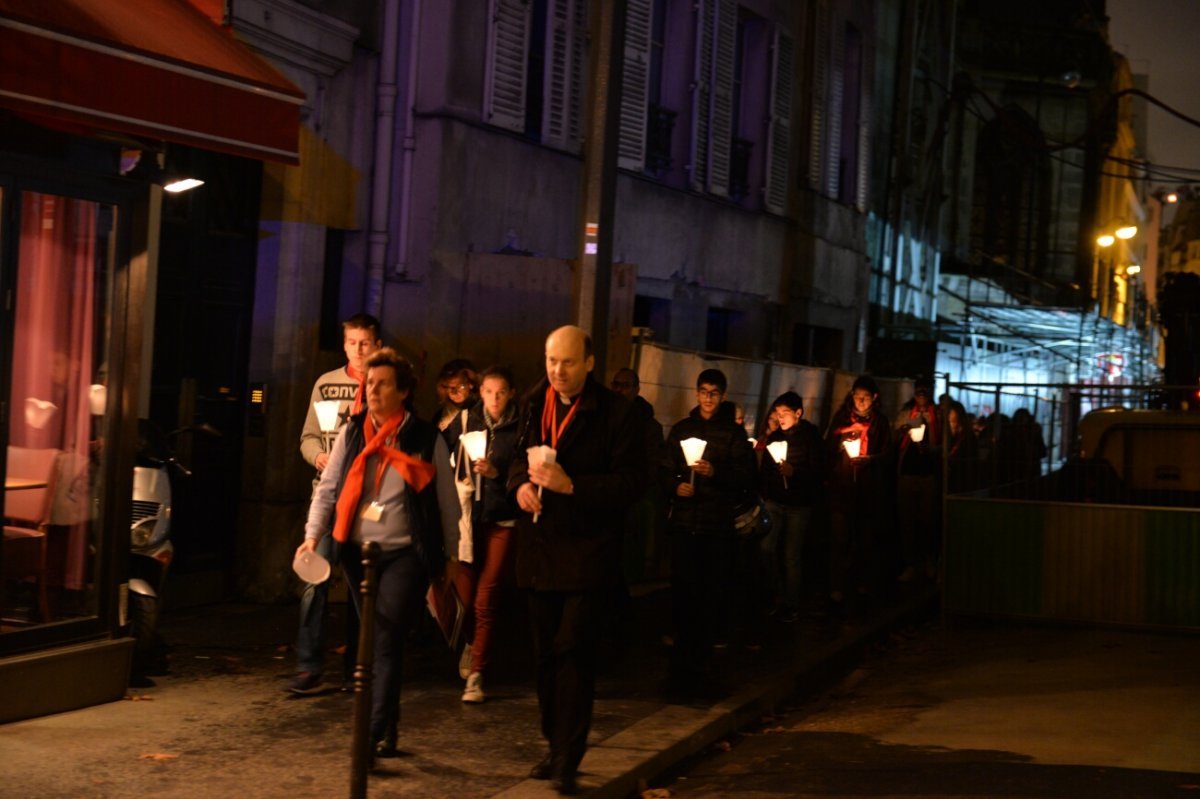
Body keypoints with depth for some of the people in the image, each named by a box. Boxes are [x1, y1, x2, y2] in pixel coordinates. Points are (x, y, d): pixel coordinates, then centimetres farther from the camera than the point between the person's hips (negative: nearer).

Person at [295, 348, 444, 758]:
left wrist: (451, 555, 2)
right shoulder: (352, 432, 6)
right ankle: (384, 732, 19)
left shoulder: (426, 438, -3)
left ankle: (376, 735, -13)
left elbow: (447, 501, 2)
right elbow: (328, 488, 6)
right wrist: (313, 535, -7)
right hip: (358, 552, 4)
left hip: (404, 555, -4)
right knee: (372, 642, 10)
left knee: (386, 641, -12)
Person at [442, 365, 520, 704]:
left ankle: (476, 675, 2)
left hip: (502, 520, -2)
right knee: (465, 593, 7)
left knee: (486, 600, -5)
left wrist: (496, 473, -20)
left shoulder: (520, 429, -3)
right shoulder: (464, 421, 3)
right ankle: (472, 643, 39)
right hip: (467, 516, 2)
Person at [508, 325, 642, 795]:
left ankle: (568, 761, -7)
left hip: (587, 550, -6)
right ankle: (554, 747, 24)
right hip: (539, 547, 6)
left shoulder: (614, 413, -10)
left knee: (573, 651, -11)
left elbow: (630, 483, -13)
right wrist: (521, 483, -3)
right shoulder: (534, 404, 7)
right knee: (547, 652, 12)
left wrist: (570, 485, -23)